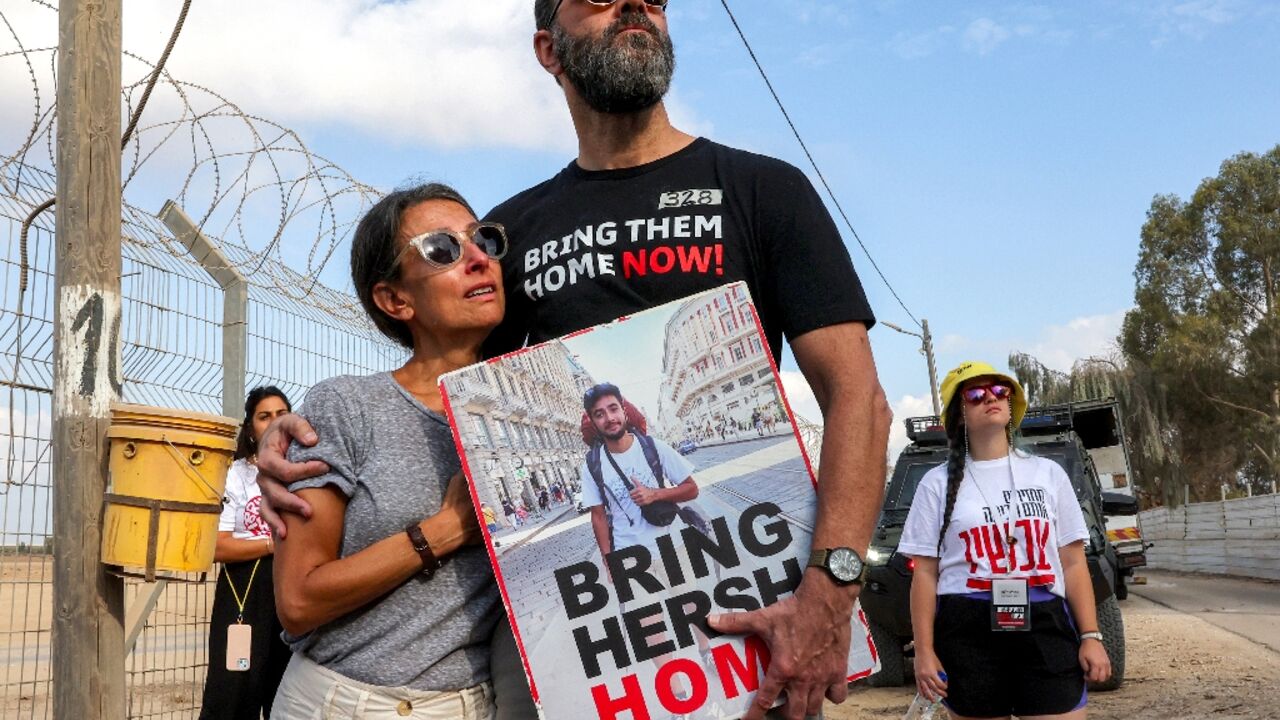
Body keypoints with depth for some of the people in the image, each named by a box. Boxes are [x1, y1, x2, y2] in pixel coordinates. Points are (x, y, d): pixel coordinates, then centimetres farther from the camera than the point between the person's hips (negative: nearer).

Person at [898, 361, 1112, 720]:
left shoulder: (1048, 473, 12)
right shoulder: (939, 483, 6)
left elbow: (1073, 563, 10)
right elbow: (925, 573, 3)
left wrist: (1090, 636, 1)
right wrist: (925, 651, -4)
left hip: (1045, 626, 1)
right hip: (967, 631, -1)